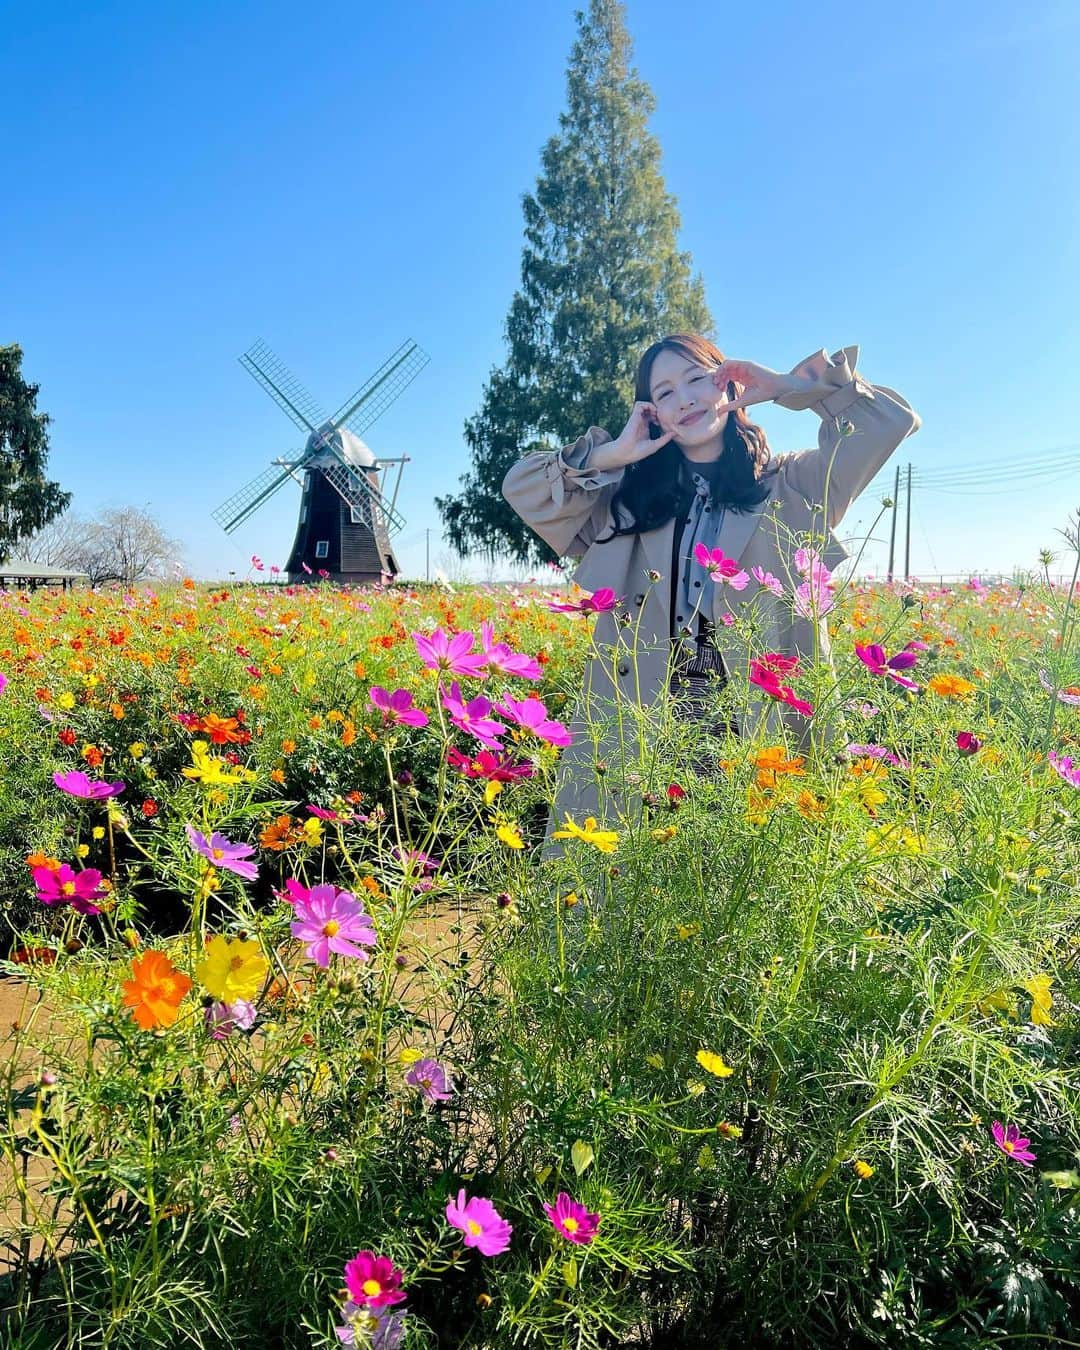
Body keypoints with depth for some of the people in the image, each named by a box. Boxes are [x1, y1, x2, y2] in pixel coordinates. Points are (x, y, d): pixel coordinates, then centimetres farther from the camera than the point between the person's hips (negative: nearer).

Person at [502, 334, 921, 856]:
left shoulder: (790, 487, 11)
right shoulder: (626, 498, 15)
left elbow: (892, 419, 6)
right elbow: (520, 486, 12)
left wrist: (784, 385, 7)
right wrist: (612, 454, 4)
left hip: (761, 736, -1)